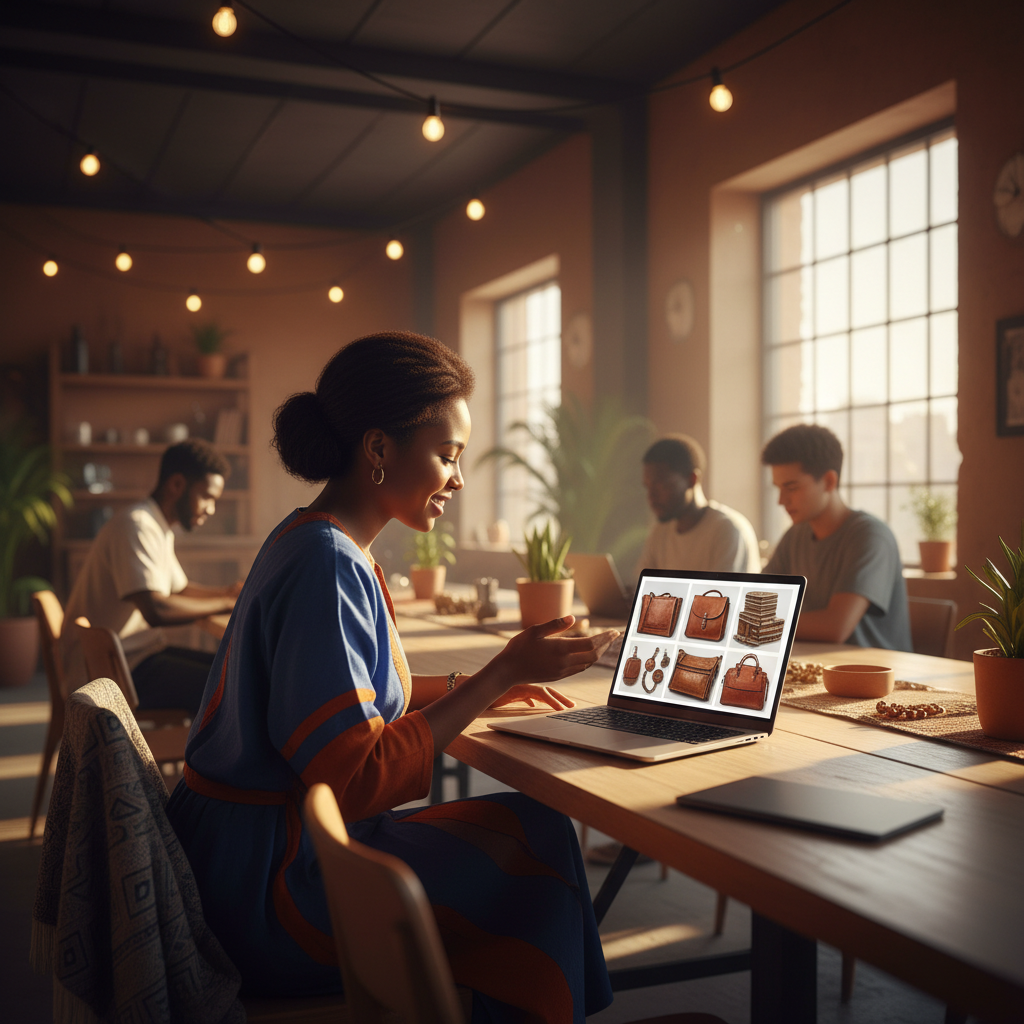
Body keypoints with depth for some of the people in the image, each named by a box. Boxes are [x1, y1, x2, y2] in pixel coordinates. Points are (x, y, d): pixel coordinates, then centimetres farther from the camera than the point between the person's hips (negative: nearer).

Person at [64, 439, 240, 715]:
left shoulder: (160, 529, 15)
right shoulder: (135, 526, -19)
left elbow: (179, 588, 28)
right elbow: (155, 610, -30)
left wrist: (228, 591, 9)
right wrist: (226, 603, -19)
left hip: (140, 653, 11)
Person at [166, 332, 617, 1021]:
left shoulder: (313, 541, 9)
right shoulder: (327, 565, -23)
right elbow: (359, 780, -26)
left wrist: (473, 688, 10)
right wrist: (503, 674, -21)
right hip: (271, 882, -10)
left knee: (530, 828, 10)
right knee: (538, 847, -6)